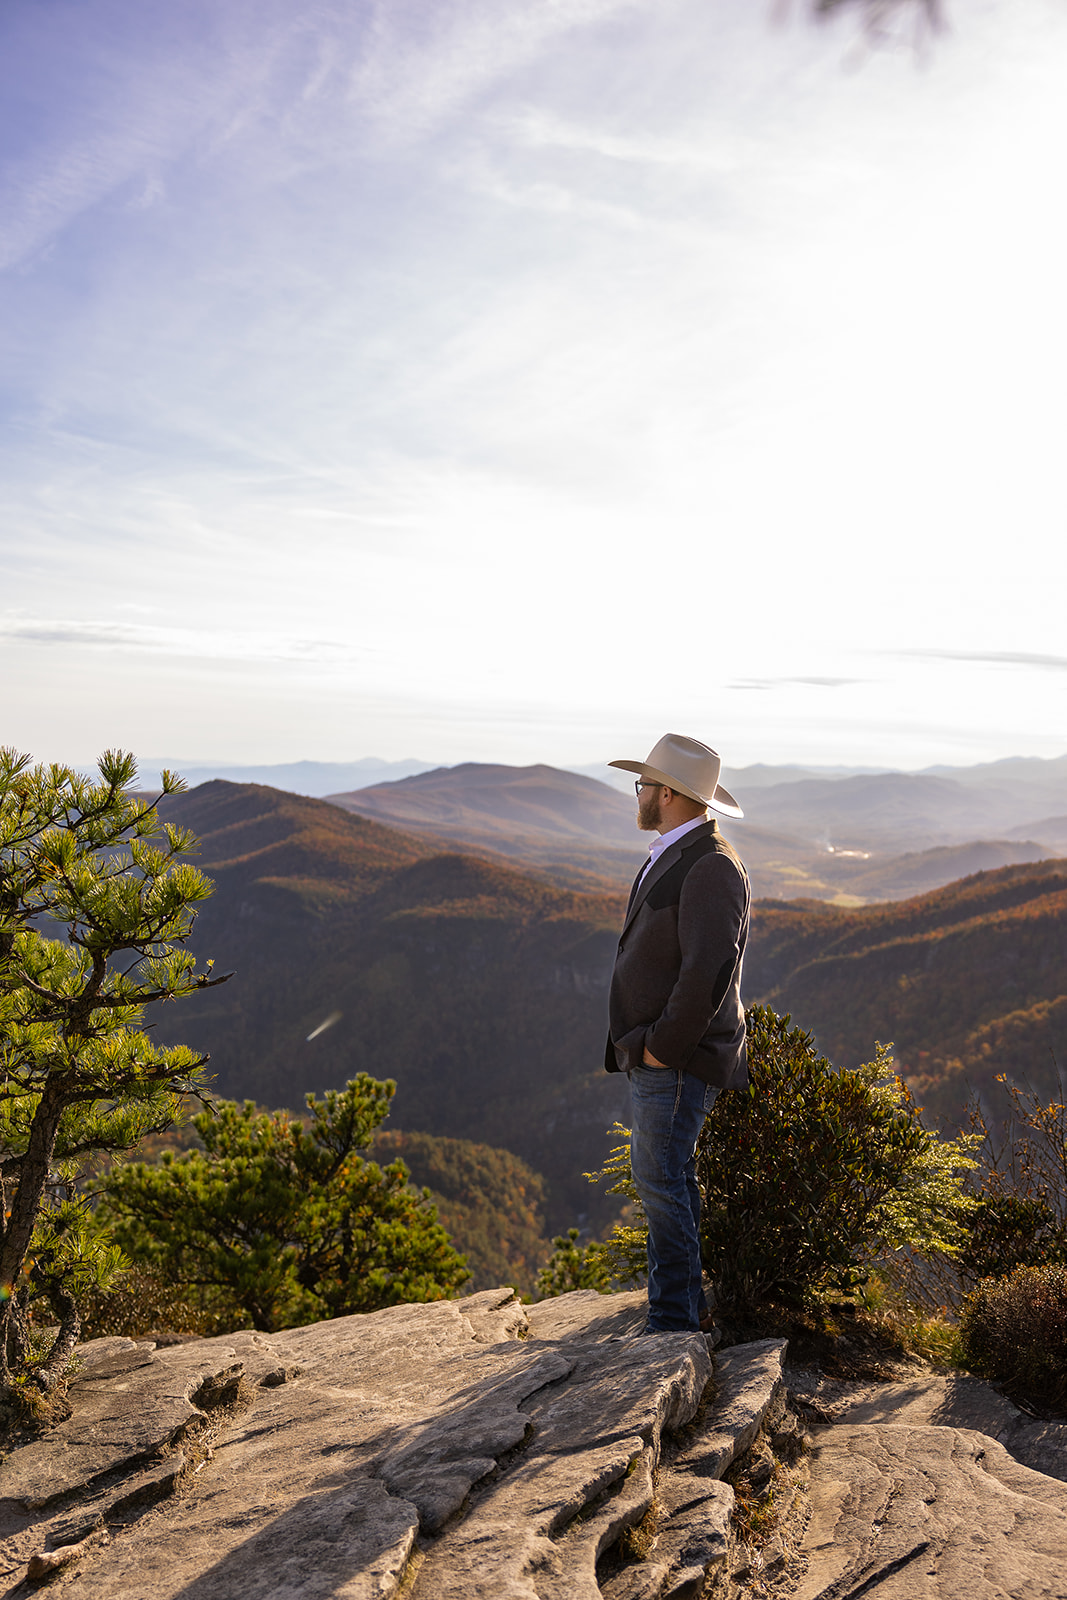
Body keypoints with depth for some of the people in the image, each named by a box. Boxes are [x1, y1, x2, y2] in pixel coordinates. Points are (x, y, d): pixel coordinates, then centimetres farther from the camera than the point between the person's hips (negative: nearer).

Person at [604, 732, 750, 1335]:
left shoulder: (711, 866, -18)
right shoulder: (672, 857, 14)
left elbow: (708, 971, -25)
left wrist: (662, 1046, -18)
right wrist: (642, 1043, 15)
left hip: (678, 1060, -10)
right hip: (656, 1054, 10)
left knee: (663, 1181, -3)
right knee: (669, 1179, 16)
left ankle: (675, 1320, 9)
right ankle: (690, 1307, 29)